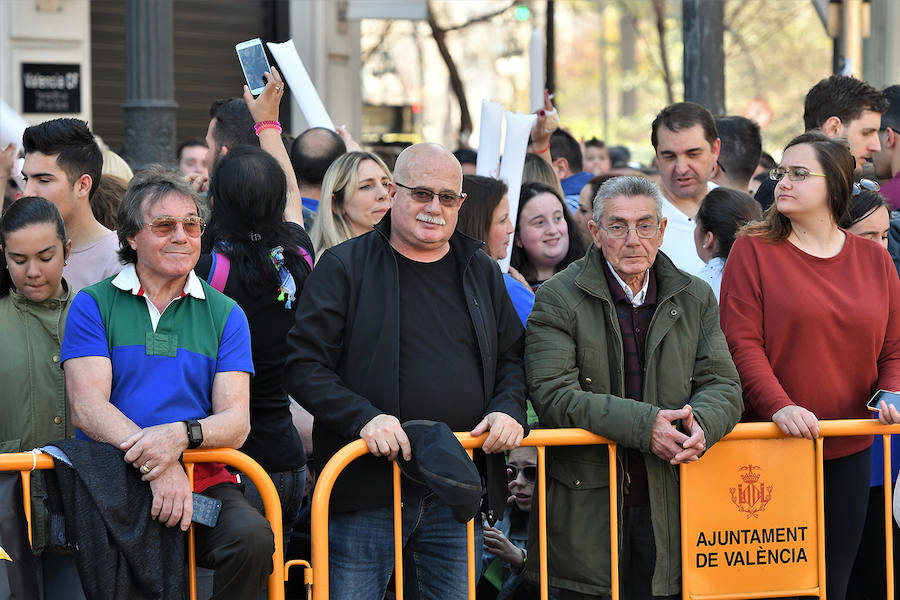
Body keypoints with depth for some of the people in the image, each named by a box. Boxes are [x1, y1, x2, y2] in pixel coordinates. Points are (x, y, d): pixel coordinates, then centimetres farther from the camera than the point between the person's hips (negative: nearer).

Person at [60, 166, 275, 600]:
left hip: (203, 479, 1)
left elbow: (236, 422, 3)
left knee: (252, 536, -29)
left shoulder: (225, 315, 14)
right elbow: (87, 407, -4)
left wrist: (181, 434, -21)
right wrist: (158, 466, -21)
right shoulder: (93, 305, 9)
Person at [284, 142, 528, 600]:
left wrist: (508, 409, -1)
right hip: (366, 491, -4)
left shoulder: (481, 272, 13)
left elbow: (512, 358, 21)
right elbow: (304, 365, -6)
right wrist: (362, 417, -20)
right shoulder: (344, 267, -1)